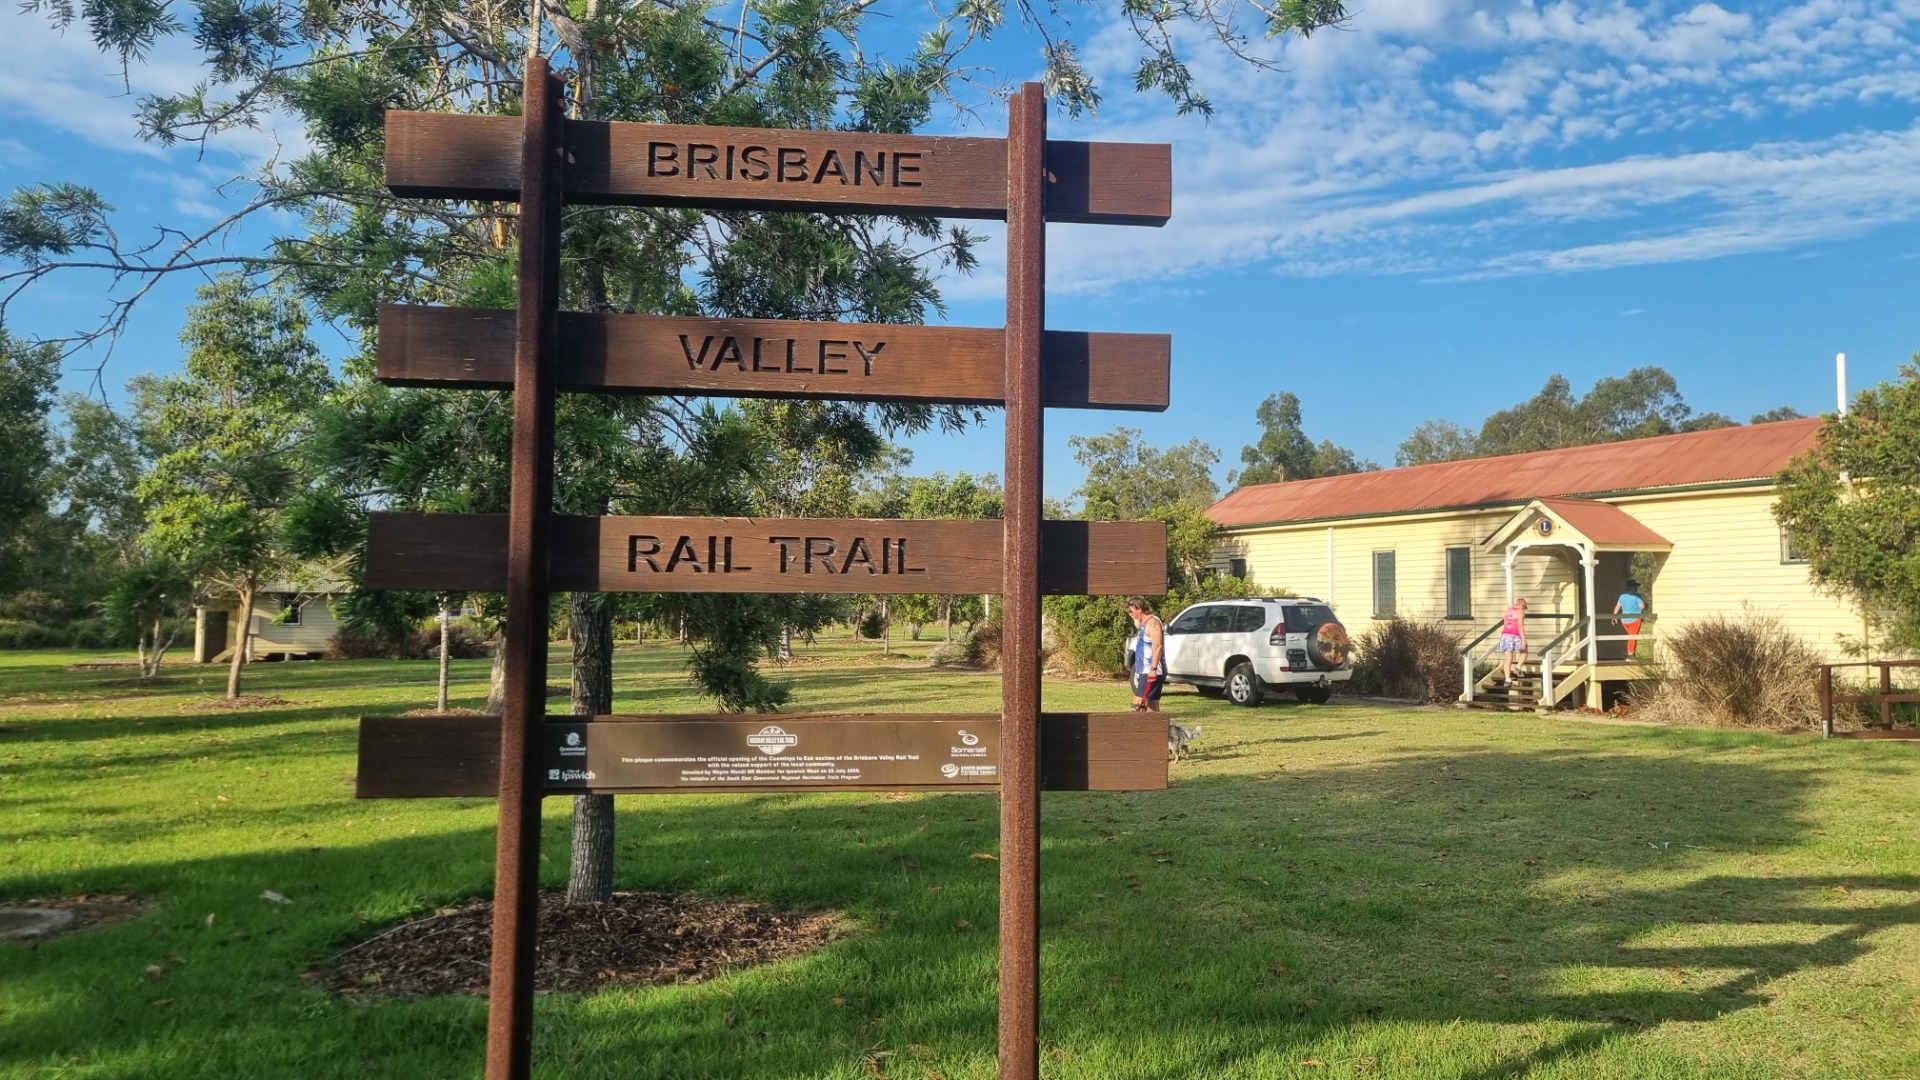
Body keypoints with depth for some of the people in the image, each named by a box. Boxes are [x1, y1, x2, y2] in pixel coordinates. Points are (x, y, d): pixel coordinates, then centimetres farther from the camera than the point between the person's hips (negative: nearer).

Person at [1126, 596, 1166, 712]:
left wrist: (1153, 669, -28)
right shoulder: (1145, 623, 20)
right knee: (1153, 708, 8)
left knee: (1138, 703, -16)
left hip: (1151, 673, -10)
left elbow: (1157, 646, -22)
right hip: (1146, 672, 10)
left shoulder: (1152, 621, -11)